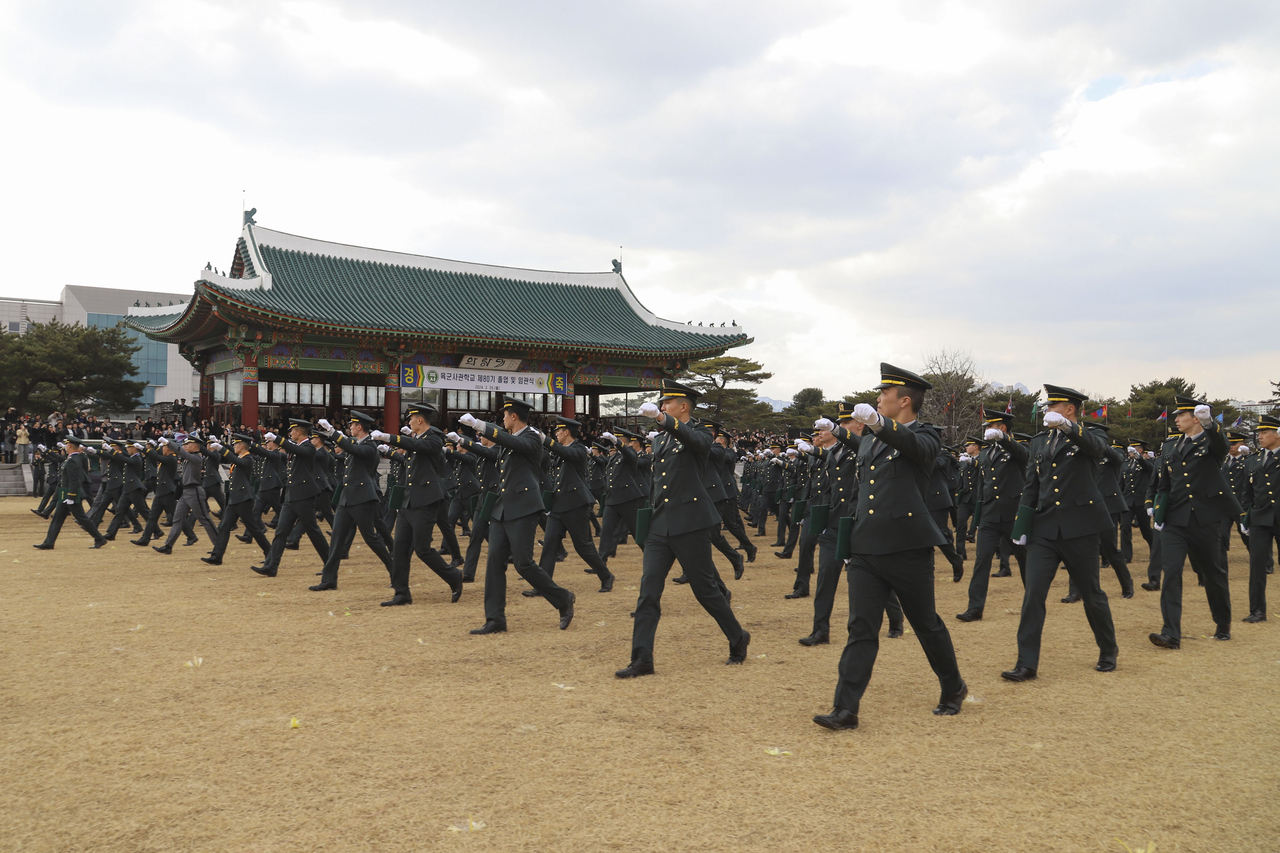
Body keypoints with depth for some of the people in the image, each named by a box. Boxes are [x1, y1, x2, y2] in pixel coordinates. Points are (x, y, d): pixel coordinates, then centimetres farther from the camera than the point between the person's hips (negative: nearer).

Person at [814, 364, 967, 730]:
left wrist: (878, 423, -43)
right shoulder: (869, 440, 16)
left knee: (927, 625, 11)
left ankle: (953, 688, 34)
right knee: (861, 629, -1)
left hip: (908, 549, -5)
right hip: (866, 549, 5)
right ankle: (845, 710, -3)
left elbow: (915, 446, -29)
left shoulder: (924, 436, -4)